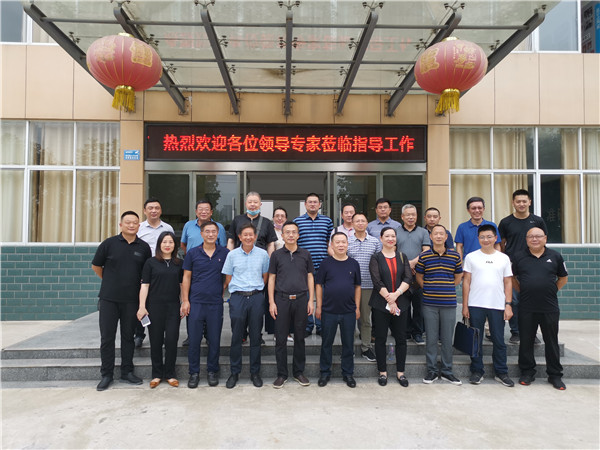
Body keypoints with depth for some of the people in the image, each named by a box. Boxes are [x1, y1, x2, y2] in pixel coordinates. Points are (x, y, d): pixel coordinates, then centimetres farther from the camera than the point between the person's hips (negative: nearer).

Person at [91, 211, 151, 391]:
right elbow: (96, 266, 8)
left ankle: (127, 372, 22)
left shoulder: (144, 247, 3)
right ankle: (106, 375, 16)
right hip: (108, 299, -1)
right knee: (107, 337, 4)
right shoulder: (109, 243, -2)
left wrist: (137, 284, 5)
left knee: (128, 336, 11)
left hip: (131, 300, 1)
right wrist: (110, 282, 11)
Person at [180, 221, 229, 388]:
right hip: (196, 302, 0)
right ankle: (194, 373, 18)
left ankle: (212, 371, 22)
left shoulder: (225, 253, 3)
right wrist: (185, 300, -1)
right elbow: (186, 278, 4)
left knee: (214, 339, 6)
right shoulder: (192, 253, 3)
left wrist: (222, 291, 4)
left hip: (216, 303, 0)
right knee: (194, 339, 4)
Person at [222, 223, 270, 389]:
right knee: (236, 337, 4)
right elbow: (228, 279, 8)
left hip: (257, 297, 1)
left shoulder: (263, 254, 5)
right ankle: (234, 373, 18)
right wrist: (240, 289, 3)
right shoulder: (232, 254, 4)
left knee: (256, 336, 7)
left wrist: (256, 289, 7)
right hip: (238, 297, 0)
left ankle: (255, 372, 20)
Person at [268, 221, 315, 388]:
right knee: (281, 338, 3)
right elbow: (271, 278, 5)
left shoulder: (305, 254, 7)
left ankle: (299, 372, 22)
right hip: (282, 299, -1)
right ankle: (281, 374, 16)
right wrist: (271, 302, -3)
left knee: (300, 337, 9)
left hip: (301, 299, 1)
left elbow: (310, 277, 9)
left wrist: (311, 300, 2)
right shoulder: (276, 254, 4)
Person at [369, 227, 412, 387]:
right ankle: (383, 372, 18)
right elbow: (377, 282, -9)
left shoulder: (402, 257, 10)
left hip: (401, 303, 3)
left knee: (401, 338, 6)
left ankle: (400, 372, 19)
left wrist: (396, 294, -15)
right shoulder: (376, 258, 1)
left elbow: (408, 278, -1)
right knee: (381, 339, 5)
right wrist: (389, 300, -15)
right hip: (380, 304, -2)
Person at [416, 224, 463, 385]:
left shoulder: (455, 255, 3)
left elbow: (458, 276, 13)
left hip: (449, 303, 1)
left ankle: (447, 371, 22)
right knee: (431, 339, 7)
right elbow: (419, 276, 10)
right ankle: (431, 371, 19)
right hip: (429, 304, -1)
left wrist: (448, 290, 6)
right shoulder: (424, 256, 0)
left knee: (447, 339, 8)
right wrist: (428, 289, 1)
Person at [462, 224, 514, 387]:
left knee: (499, 341, 6)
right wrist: (465, 305, -1)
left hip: (497, 306, 1)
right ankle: (477, 371, 18)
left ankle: (501, 373, 20)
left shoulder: (503, 258, 8)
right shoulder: (471, 257, 4)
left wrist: (508, 305, 1)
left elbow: (508, 283, 9)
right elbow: (466, 281, 3)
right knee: (476, 340, 6)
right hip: (475, 305, -1)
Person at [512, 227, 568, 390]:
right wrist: (522, 291, 6)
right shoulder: (519, 257, 3)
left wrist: (552, 291, 6)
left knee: (552, 342, 9)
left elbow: (563, 278, 14)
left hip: (550, 308, 0)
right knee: (526, 342, 7)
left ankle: (555, 375, 23)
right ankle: (527, 373, 21)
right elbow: (512, 277, 15)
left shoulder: (555, 256, 3)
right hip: (526, 308, 0)